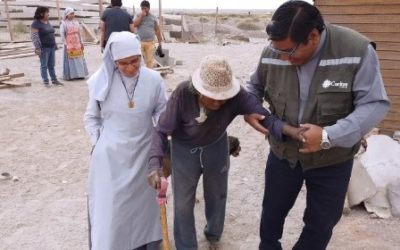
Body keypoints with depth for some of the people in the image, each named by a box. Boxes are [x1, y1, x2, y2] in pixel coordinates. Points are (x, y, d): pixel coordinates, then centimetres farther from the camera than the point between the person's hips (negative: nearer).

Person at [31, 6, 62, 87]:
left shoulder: (48, 22, 13)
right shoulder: (36, 24, -10)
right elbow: (34, 37, -15)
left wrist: (55, 45, 18)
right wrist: (37, 48, -21)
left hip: (52, 47, 7)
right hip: (44, 48, -7)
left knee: (51, 65, 12)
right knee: (44, 66, 0)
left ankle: (54, 80, 19)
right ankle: (46, 82, 5)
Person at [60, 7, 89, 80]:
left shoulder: (76, 22, 12)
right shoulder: (64, 23, -5)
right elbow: (62, 34, -9)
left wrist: (81, 43, 14)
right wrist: (65, 44, -14)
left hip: (77, 44, 5)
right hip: (69, 45, -5)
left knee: (79, 60, 7)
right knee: (70, 60, -3)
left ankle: (80, 74, 15)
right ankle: (70, 75, 1)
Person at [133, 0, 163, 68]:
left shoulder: (153, 17, 8)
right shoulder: (138, 16, 8)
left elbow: (157, 30, 9)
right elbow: (134, 25, -10)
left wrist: (160, 43, 5)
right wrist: (141, 16, -10)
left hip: (150, 43, 0)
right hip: (139, 42, 0)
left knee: (150, 61, -4)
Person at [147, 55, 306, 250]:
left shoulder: (235, 96, -30)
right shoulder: (183, 94, -33)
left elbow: (263, 117, -35)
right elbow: (162, 131, -28)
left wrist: (291, 130, -54)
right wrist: (155, 164, -42)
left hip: (216, 148, 2)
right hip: (184, 150, -2)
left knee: (217, 196, 22)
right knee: (183, 204, 7)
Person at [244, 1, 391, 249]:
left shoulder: (357, 50, -22)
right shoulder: (273, 52, -13)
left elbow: (374, 104, -20)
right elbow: (255, 86, 7)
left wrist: (329, 136, -31)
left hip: (332, 159, -2)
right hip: (283, 152, 3)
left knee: (321, 222, 16)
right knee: (272, 210, 22)